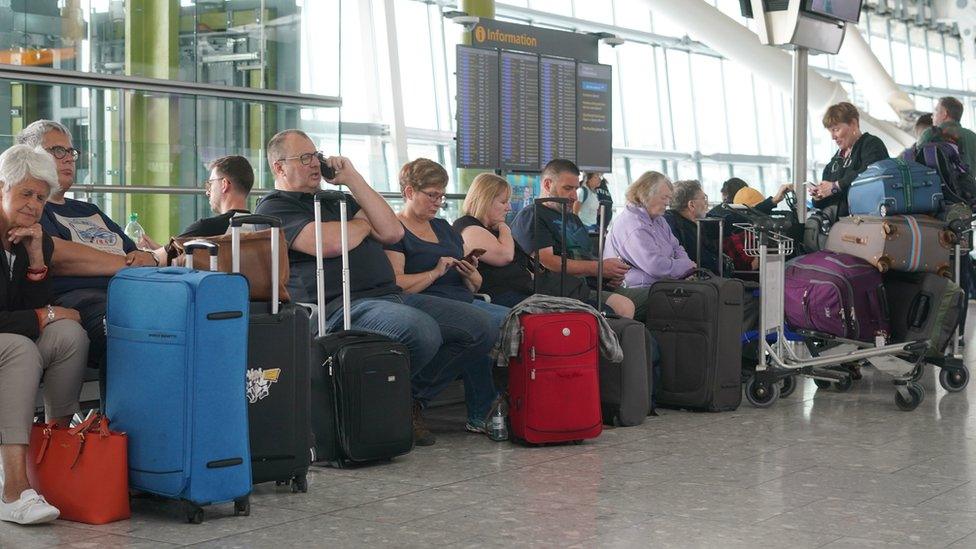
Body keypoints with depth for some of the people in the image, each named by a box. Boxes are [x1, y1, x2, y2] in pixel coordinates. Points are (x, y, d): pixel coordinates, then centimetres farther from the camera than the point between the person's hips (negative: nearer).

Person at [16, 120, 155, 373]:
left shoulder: (88, 210, 36)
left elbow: (136, 253, 28)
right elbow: (57, 256, -8)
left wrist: (147, 259, 2)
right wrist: (128, 264, -3)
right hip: (72, 295, -7)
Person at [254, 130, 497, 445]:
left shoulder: (336, 200, 28)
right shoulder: (274, 209, 3)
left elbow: (393, 232, 13)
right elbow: (331, 243, -16)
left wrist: (353, 179, 10)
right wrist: (363, 225, 7)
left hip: (391, 296, 9)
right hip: (340, 308, -9)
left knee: (482, 327, -3)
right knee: (422, 331, -36)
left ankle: (412, 400, 4)